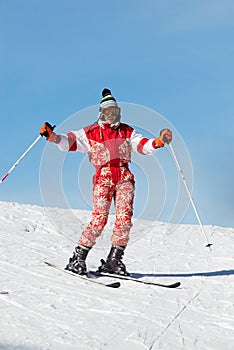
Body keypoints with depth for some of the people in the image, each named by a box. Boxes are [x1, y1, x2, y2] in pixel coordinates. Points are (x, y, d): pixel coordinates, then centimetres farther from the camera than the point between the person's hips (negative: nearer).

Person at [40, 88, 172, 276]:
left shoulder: (127, 131, 18)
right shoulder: (90, 132, 10)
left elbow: (144, 145, 9)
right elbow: (68, 142, 1)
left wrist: (159, 141, -10)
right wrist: (53, 136, -17)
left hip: (125, 177, 3)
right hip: (103, 177, -3)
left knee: (125, 217, -11)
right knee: (99, 218, -15)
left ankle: (114, 260, -4)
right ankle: (78, 258, -7)